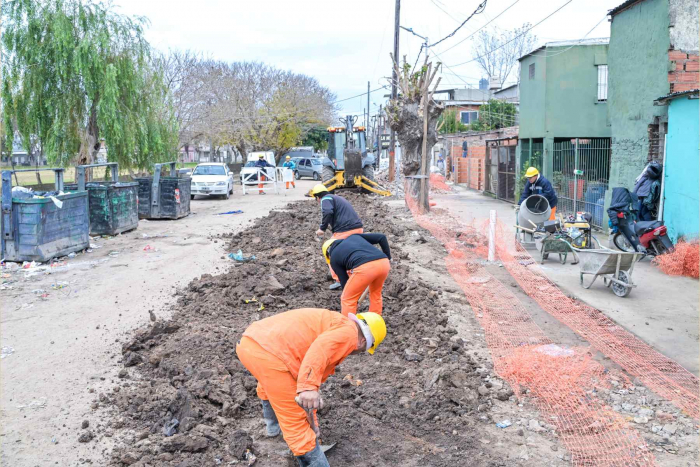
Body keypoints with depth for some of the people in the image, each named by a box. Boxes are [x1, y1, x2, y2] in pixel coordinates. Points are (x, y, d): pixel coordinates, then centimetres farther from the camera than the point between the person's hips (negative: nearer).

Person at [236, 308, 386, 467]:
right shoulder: (348, 331, 4)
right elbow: (321, 348, -18)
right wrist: (308, 387, -27)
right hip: (271, 354, -9)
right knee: (296, 423, 2)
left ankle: (272, 425, 59)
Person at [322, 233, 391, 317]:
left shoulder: (334, 258, 23)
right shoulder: (353, 237, 34)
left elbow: (344, 281, 25)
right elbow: (382, 237, 25)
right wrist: (388, 258, 29)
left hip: (364, 268, -5)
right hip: (383, 262, 5)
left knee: (347, 299, 15)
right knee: (376, 293, 30)